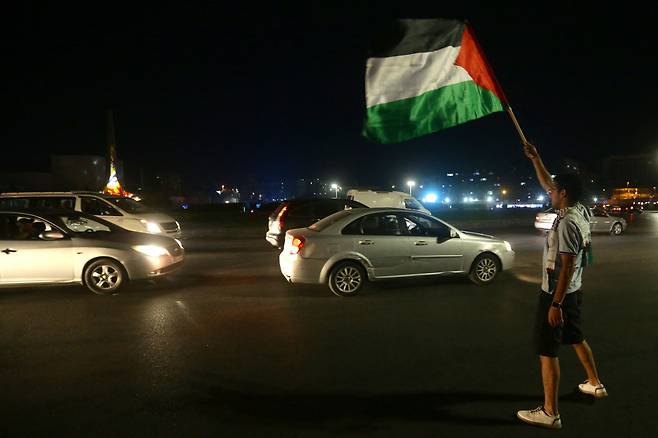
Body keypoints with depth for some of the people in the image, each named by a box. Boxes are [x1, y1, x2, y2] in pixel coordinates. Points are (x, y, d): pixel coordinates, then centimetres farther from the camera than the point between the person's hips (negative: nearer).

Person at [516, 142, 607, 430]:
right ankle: (596, 384, 45)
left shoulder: (567, 222, -23)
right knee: (576, 338, 27)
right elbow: (547, 184, 18)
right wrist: (535, 159, 17)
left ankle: (550, 413, 2)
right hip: (573, 291, 10)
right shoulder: (579, 210, 5)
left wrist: (556, 303, -26)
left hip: (557, 293, -10)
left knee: (547, 350, -4)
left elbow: (567, 265, -27)